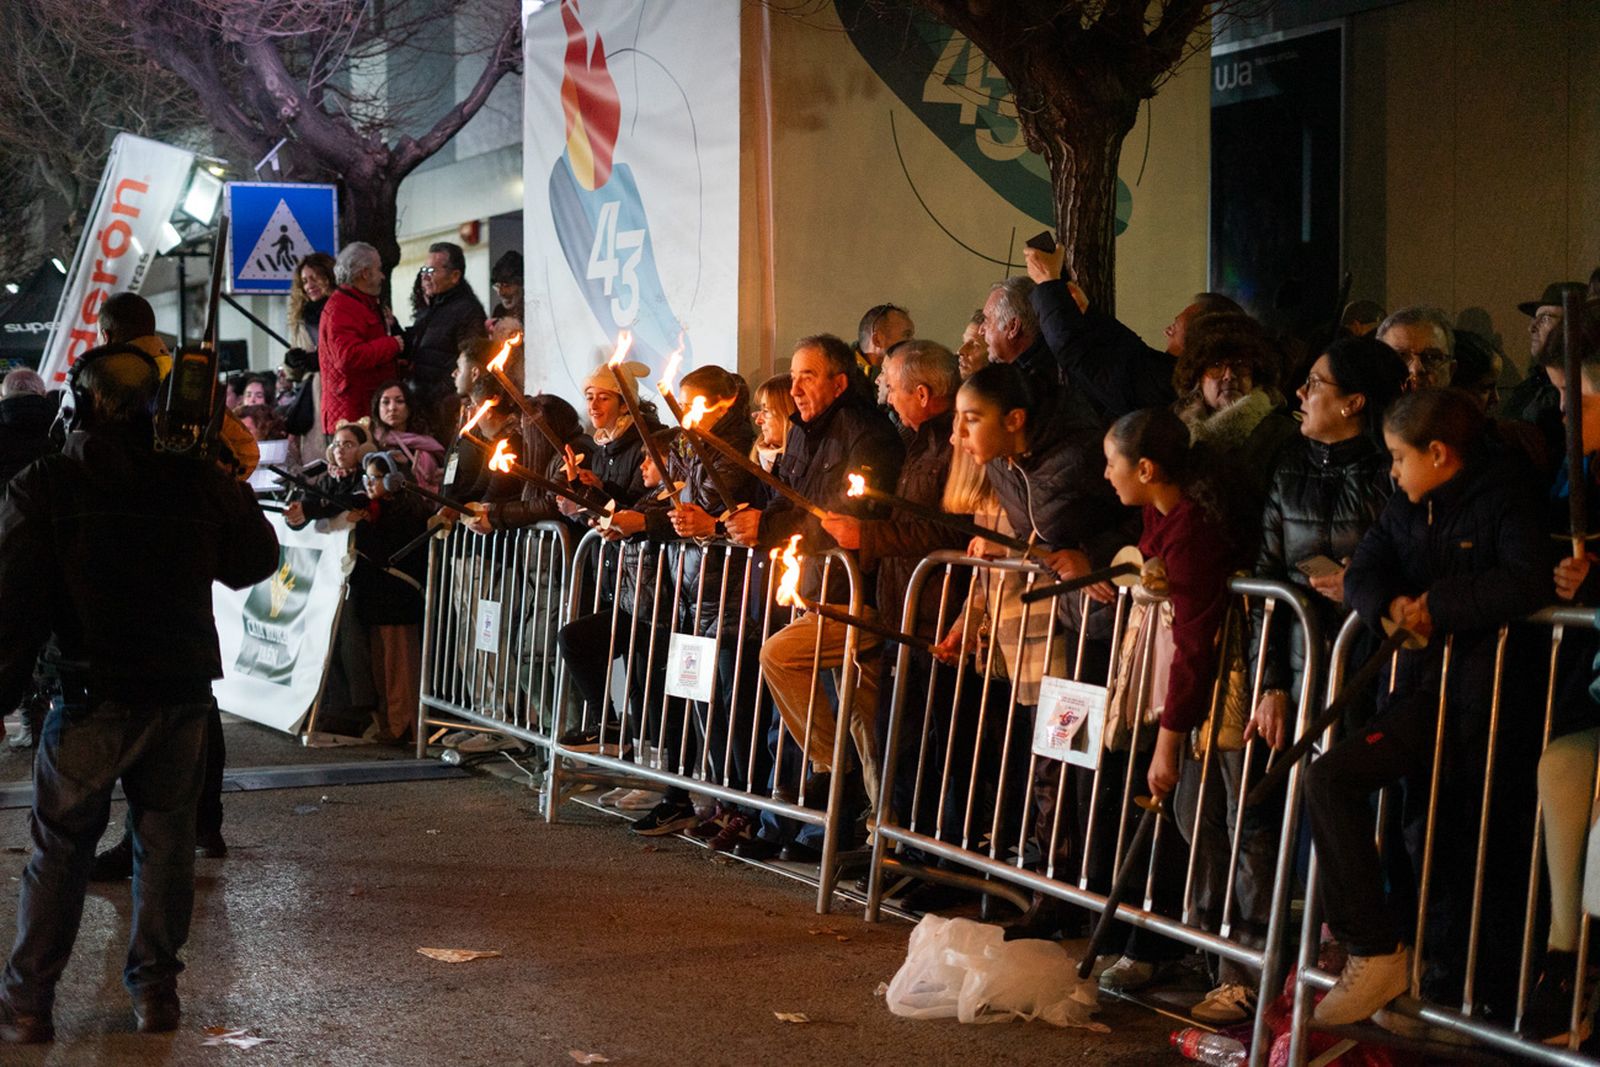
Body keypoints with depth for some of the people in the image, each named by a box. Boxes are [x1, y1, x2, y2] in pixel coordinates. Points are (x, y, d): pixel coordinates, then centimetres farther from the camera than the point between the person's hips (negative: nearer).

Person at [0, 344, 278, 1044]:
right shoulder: (197, 482, -2)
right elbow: (254, 563, 12)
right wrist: (231, 490, 21)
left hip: (92, 698, -2)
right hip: (183, 696, 2)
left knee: (59, 850, 9)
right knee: (166, 842, 13)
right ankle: (156, 989, 19)